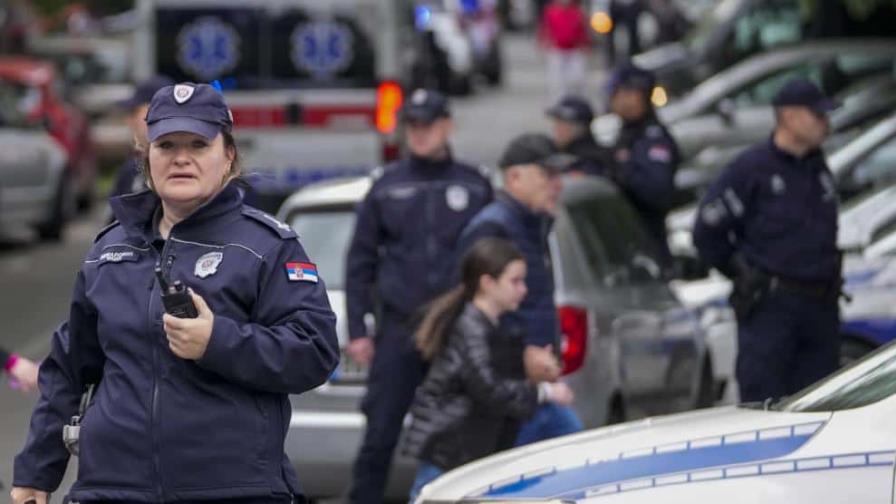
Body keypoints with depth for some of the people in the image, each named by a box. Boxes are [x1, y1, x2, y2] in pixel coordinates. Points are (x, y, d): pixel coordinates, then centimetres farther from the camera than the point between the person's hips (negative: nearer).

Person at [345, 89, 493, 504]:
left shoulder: (474, 187, 6)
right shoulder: (387, 187, 7)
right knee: (381, 434, -3)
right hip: (398, 330, 0)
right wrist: (357, 331, 1)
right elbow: (359, 262, 8)